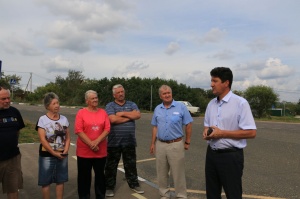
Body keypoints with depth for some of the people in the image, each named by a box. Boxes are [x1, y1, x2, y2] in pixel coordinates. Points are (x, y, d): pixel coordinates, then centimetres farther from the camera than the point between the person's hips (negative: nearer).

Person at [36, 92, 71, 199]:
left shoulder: (64, 119, 3)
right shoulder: (42, 119, -9)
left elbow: (67, 137, 5)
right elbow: (42, 139, -14)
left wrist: (65, 151, -9)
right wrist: (54, 153, -14)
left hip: (62, 155, 4)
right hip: (47, 155, -3)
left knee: (60, 181, 13)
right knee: (46, 182, 6)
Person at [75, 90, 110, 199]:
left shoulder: (103, 112, 3)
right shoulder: (81, 112, -4)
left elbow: (107, 129, -2)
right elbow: (79, 131, -11)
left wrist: (97, 142, -15)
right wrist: (91, 144, -16)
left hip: (101, 151, 2)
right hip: (84, 151, -2)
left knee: (100, 175, 13)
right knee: (84, 176, 9)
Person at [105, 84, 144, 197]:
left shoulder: (132, 104, 8)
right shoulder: (110, 106, -1)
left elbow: (138, 115, -10)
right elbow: (113, 119, -18)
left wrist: (122, 113, -11)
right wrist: (129, 117, -9)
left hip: (129, 141, 2)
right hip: (114, 142, -2)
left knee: (131, 165, 14)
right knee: (111, 166, 8)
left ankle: (134, 184, 29)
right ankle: (109, 187, 23)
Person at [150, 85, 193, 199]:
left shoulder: (181, 107, -5)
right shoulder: (157, 109, 7)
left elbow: (188, 125, -2)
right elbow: (155, 127, 12)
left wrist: (187, 142, -2)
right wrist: (153, 143, 10)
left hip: (176, 144, -4)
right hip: (160, 144, 4)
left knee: (178, 173, 4)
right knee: (161, 173, 14)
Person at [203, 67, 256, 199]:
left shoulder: (240, 103, -14)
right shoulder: (211, 104, 7)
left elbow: (251, 132, -17)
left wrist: (222, 133, -20)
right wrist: (205, 132, -4)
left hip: (231, 156, -6)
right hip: (211, 154, 6)